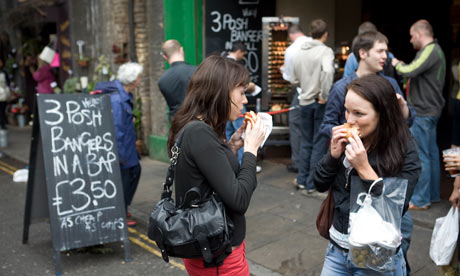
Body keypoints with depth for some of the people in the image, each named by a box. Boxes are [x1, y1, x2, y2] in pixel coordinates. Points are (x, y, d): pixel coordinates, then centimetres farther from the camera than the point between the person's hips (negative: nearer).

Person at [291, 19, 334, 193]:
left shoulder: (299, 53, 7)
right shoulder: (325, 51, -11)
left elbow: (294, 79, 12)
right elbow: (327, 71, -30)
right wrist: (325, 96, -22)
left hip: (304, 102, 5)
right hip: (319, 103, -5)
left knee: (306, 142, 16)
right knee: (319, 144, 4)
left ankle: (302, 180, 23)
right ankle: (312, 184, 10)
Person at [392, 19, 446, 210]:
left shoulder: (430, 51, -15)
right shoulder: (435, 50, 18)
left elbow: (409, 71, -25)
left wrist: (397, 64, -6)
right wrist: (402, 66, 3)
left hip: (423, 112, -11)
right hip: (430, 110, 11)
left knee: (420, 155, -6)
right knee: (431, 153, 15)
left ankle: (420, 200, 0)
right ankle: (433, 195, 25)